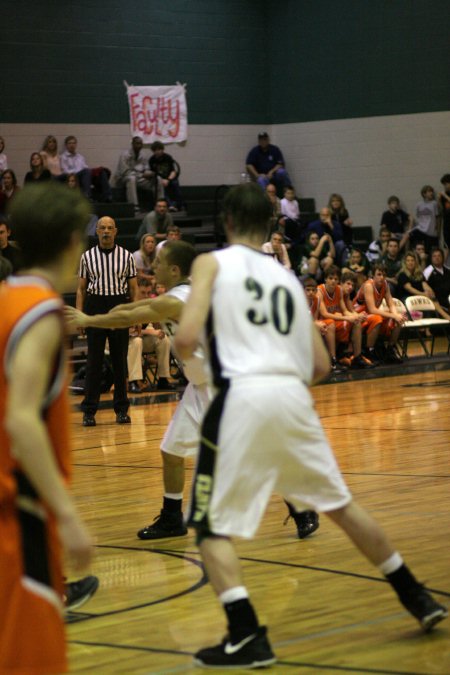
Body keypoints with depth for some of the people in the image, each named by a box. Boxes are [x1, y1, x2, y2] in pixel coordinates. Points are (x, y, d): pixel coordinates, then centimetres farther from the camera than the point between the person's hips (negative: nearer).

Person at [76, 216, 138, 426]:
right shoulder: (87, 257, 5)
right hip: (95, 308, 0)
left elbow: (133, 288, 6)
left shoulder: (126, 256, 4)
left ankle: (122, 409, 11)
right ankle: (89, 410, 4)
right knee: (94, 360, 0)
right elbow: (81, 289, 7)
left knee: (120, 360, 4)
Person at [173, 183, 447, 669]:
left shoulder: (213, 263, 7)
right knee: (340, 504, 23)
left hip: (243, 394, -5)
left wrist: (181, 345, 15)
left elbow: (186, 338, -7)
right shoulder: (288, 277, 22)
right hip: (294, 394, 5)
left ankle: (247, 638, -8)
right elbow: (321, 365, 18)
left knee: (212, 526, 6)